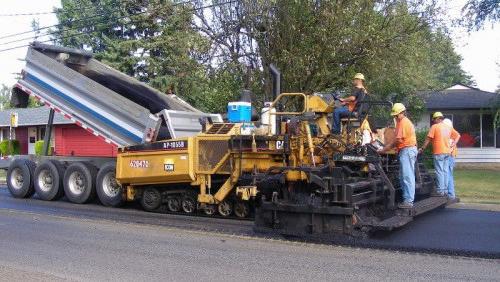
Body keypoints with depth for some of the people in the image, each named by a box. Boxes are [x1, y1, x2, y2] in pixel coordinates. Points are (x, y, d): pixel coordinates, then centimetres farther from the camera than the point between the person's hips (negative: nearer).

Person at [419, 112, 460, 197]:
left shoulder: (434, 127, -5)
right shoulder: (448, 127, 14)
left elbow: (428, 139, -7)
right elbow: (458, 135, 21)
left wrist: (422, 149, 0)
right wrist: (453, 144, 14)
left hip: (438, 152, -6)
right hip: (447, 152, 7)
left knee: (439, 171, -5)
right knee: (445, 171, 10)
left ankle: (440, 191, -6)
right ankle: (445, 190, 13)